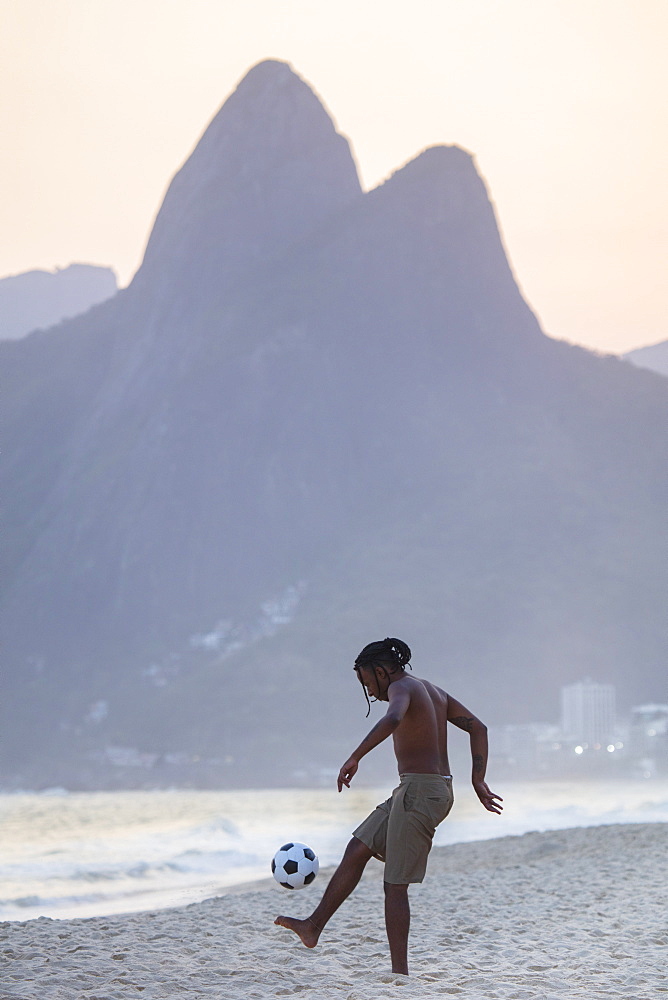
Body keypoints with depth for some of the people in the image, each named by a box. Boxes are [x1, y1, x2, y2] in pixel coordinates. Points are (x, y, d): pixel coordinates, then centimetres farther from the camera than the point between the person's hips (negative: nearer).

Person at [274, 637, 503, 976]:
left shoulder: (401, 688, -9)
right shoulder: (434, 691, 19)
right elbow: (478, 728, 18)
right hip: (439, 789, 10)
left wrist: (354, 758, -32)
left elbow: (392, 719, -33)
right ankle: (314, 926, 19)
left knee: (395, 885, -5)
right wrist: (477, 782, 15)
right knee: (357, 850, 15)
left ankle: (400, 972, -4)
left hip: (419, 791, -10)